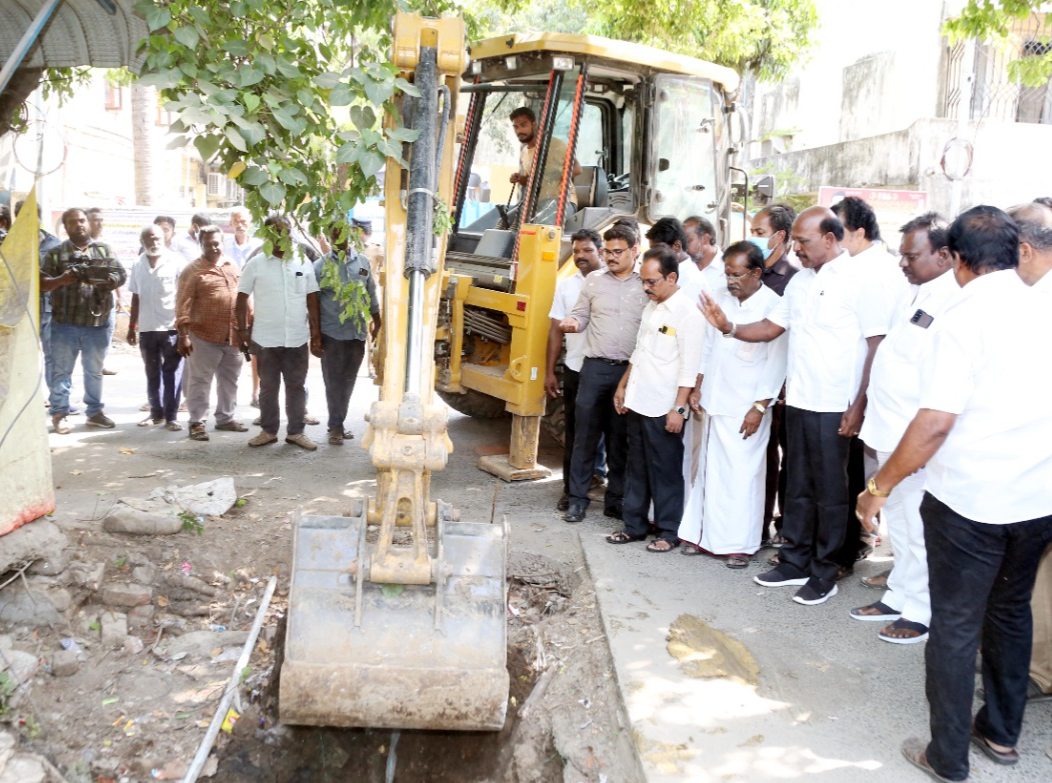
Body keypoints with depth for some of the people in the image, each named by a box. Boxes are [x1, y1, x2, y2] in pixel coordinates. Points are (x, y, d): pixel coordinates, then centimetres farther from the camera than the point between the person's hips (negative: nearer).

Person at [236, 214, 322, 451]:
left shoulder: (303, 262, 3)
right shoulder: (256, 264, -2)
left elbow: (312, 299, 4)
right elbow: (242, 298, 2)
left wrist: (316, 333, 1)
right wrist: (242, 329, -3)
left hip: (298, 339, 1)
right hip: (266, 339, -1)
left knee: (297, 387, 9)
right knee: (268, 387, 10)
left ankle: (296, 432, 20)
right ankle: (268, 430, 23)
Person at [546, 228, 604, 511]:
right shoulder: (565, 286, 10)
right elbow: (555, 330, 10)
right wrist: (549, 372, 7)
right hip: (574, 370, 4)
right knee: (574, 433, 9)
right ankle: (571, 490, 18)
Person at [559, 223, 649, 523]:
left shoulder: (647, 285, 2)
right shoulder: (594, 280, 8)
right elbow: (581, 315, 12)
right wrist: (572, 322, -11)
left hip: (631, 371, -1)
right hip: (595, 367, 1)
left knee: (620, 439, 9)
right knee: (585, 434, 3)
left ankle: (615, 499, 20)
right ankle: (578, 498, 13)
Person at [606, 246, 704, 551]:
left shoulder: (688, 313, -13)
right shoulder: (651, 307, 12)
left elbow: (689, 367, -15)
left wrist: (678, 408, -18)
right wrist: (623, 386, 18)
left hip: (663, 408, -8)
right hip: (637, 403, 8)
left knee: (665, 472, 3)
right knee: (636, 469, 14)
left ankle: (669, 532, 14)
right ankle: (634, 525, 24)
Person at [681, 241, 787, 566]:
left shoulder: (772, 306, -10)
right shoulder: (722, 300, 10)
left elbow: (776, 362, -12)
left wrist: (760, 408, -14)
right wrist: (697, 388, 13)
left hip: (746, 408, -6)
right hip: (714, 403, 6)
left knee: (742, 475, -1)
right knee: (709, 470, 11)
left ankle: (740, 543, 10)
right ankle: (706, 535, 22)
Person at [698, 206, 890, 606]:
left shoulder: (859, 281, -10)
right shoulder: (799, 281, 11)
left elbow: (877, 346, -12)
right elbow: (771, 327, 13)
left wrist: (860, 404, -15)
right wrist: (729, 327, -5)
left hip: (834, 407, -7)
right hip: (797, 402, 7)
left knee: (829, 492, 4)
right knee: (797, 487, 15)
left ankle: (824, 574, 16)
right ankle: (795, 562, 27)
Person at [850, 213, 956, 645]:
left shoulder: (954, 302, -18)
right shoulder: (914, 294, 11)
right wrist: (869, 411, 18)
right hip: (892, 431, 9)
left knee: (918, 529, 4)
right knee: (899, 522, 19)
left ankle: (922, 612, 18)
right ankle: (900, 596, 33)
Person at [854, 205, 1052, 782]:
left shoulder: (965, 318, -16)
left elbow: (936, 421, -22)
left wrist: (879, 487, -14)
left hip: (969, 501, -6)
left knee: (955, 624, 6)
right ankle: (1002, 733, 37)